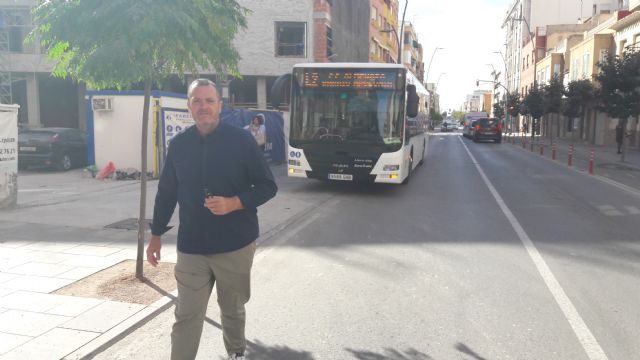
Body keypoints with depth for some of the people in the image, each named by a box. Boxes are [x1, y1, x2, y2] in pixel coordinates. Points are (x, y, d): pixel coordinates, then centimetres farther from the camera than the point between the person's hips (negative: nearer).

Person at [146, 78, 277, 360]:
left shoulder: (241, 140, -6)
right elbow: (166, 193, 11)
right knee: (186, 316, 3)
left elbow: (267, 186, -4)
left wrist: (233, 203, -19)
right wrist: (156, 235, 12)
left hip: (235, 245, -1)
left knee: (232, 310, 16)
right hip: (191, 248, 2)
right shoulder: (179, 144, 3)